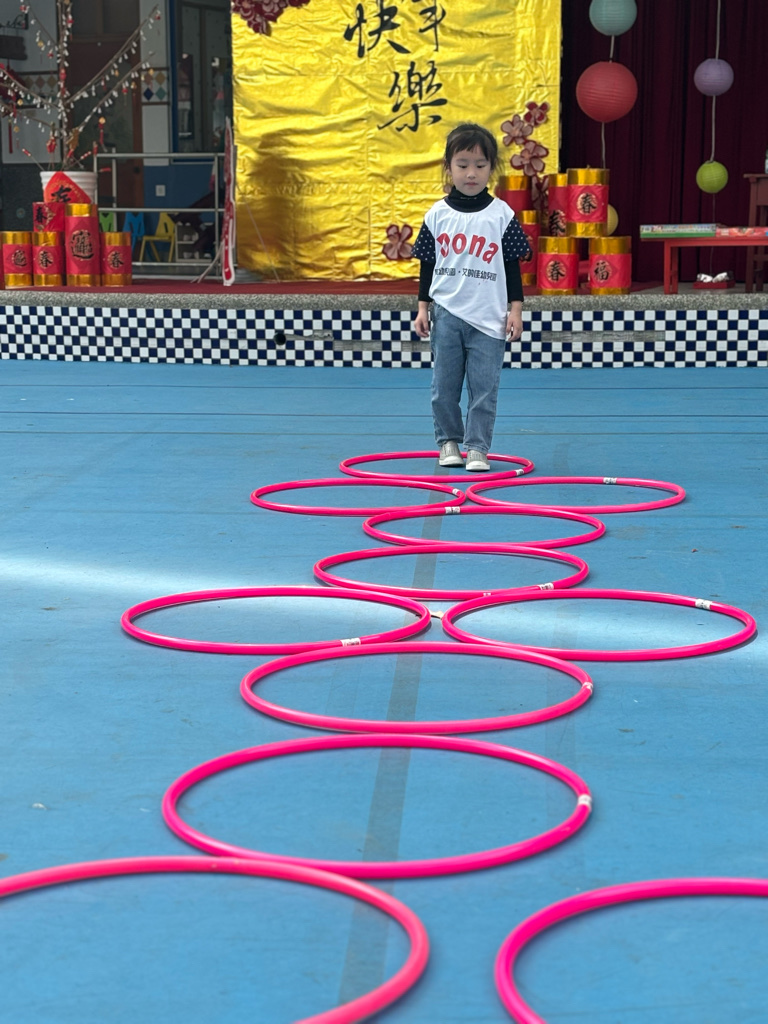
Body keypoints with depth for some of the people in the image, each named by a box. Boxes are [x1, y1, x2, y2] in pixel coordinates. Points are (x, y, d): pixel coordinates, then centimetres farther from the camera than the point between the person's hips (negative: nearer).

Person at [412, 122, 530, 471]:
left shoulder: (502, 214, 0)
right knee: (444, 384, 6)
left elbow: (512, 265, 4)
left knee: (484, 387, -1)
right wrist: (422, 307, 5)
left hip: (488, 316, -1)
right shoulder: (437, 214, 4)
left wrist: (515, 309, -1)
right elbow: (428, 264, 9)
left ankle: (477, 447, 6)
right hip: (446, 313, 1)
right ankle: (449, 441, 20)